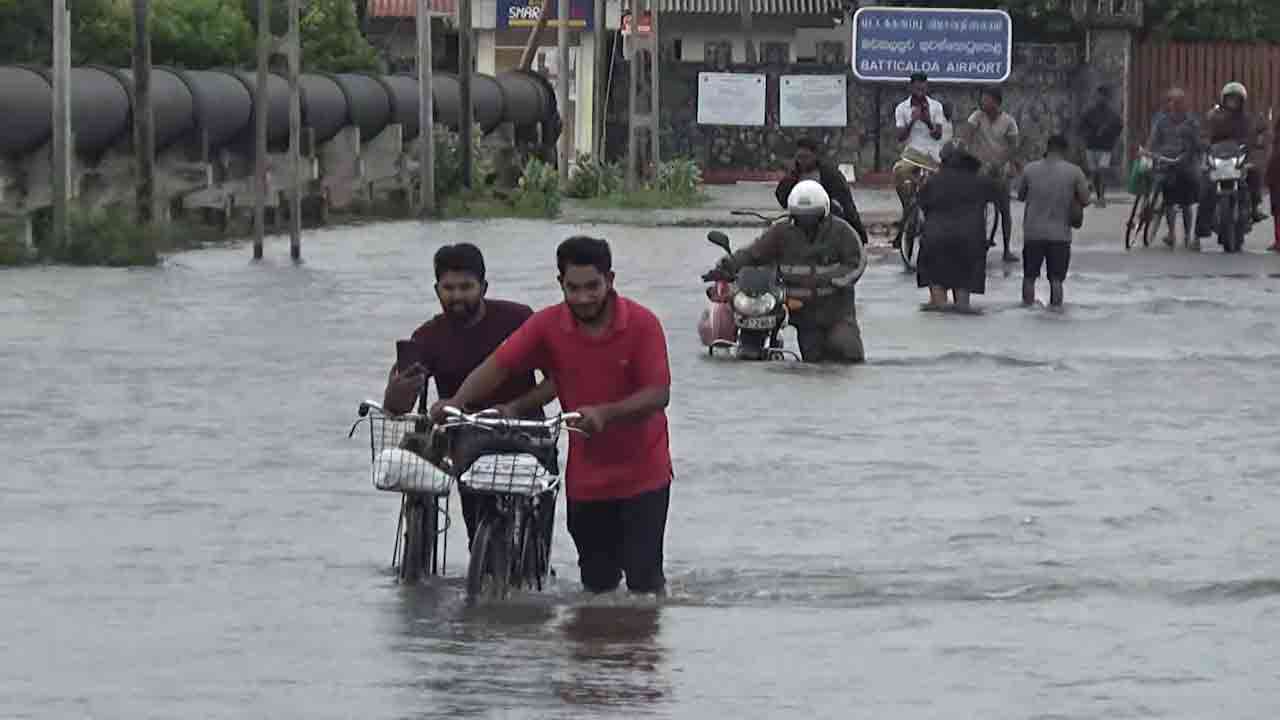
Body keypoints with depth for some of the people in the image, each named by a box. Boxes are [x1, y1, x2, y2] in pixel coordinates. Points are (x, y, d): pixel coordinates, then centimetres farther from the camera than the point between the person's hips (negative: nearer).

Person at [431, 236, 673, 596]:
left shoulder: (642, 323, -12)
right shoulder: (548, 325, -6)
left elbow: (658, 393, -17)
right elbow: (500, 364, -9)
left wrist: (606, 413, -31)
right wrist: (457, 401, -26)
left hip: (642, 475, -3)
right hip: (586, 480, 3)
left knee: (644, 580, -5)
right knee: (596, 584, 10)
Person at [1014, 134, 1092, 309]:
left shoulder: (1030, 169, 1)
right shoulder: (1074, 172, -4)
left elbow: (1020, 195, 12)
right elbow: (1085, 201, -4)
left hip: (1033, 232, 1)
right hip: (1060, 234, -1)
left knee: (1029, 276, 12)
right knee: (1056, 278, 5)